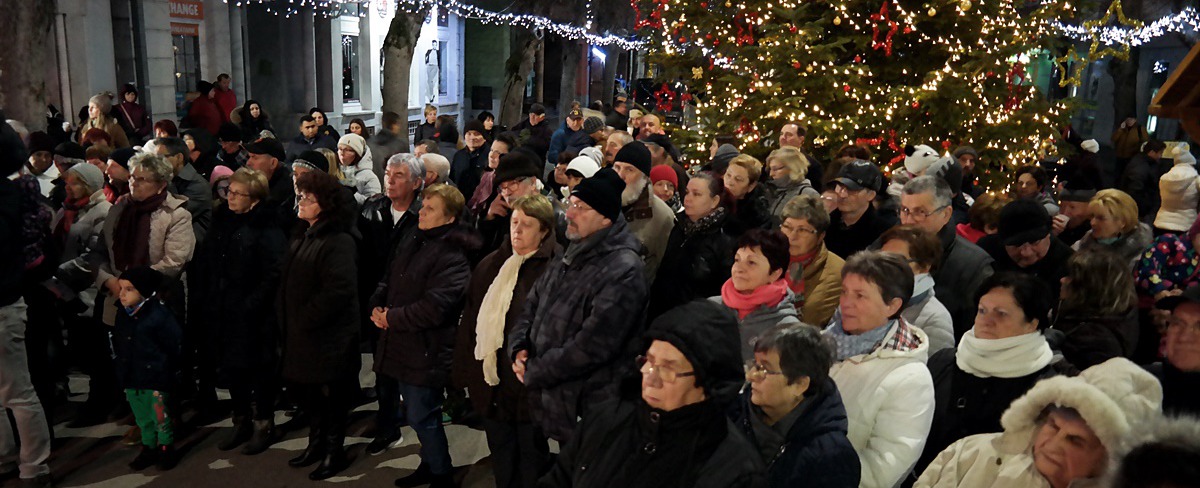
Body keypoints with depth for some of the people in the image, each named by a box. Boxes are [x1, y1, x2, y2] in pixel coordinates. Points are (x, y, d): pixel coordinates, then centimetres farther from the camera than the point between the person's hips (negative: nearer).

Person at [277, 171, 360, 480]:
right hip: (299, 333, 9)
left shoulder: (338, 241, -18)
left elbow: (338, 289, -26)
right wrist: (285, 319, 9)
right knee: (303, 388, 18)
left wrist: (305, 321, -19)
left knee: (329, 393, 5)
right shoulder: (302, 236, 12)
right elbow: (287, 281, 18)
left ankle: (334, 451, 21)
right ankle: (317, 442, 36)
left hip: (327, 335, -9)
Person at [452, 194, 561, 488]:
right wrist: (465, 371, 11)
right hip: (491, 379, 7)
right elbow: (470, 320, 13)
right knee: (501, 461, 20)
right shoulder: (491, 265, 10)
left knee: (531, 458, 11)